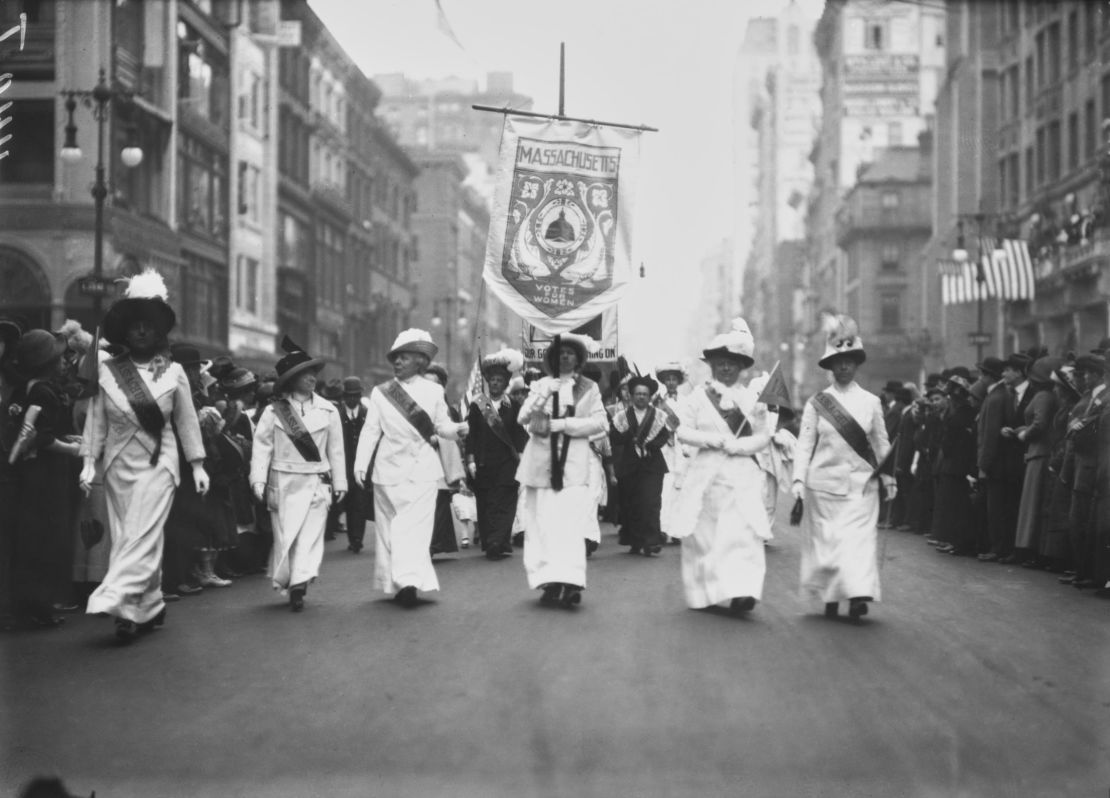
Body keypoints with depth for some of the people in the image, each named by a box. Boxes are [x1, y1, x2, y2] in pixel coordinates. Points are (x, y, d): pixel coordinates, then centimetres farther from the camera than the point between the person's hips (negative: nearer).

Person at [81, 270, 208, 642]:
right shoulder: (107, 371, 1)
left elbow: (187, 421, 6)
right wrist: (89, 462, -1)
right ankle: (150, 607, 14)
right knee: (125, 537, 4)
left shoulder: (173, 373, 0)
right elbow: (96, 419, 5)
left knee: (142, 535, -13)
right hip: (118, 464, 2)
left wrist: (198, 466, 6)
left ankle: (117, 602, -18)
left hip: (158, 464, -2)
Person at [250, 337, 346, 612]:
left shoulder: (328, 411, 5)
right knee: (284, 535, 4)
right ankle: (286, 584, 17)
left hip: (316, 483, 1)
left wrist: (339, 483, 10)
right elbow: (262, 446, -1)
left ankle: (299, 585, -10)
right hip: (282, 483, -1)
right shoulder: (274, 411, 0)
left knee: (310, 536, -8)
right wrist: (258, 480, -9)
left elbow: (336, 449, 9)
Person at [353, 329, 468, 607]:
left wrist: (458, 429, -15)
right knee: (388, 527, 4)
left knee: (415, 526, -10)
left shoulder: (433, 391, 6)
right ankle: (395, 582, 11)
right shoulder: (380, 392, 5)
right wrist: (360, 464, -6)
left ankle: (409, 580, -15)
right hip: (389, 468, 1)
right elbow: (370, 430, 1)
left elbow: (442, 426, 7)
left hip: (422, 469, -1)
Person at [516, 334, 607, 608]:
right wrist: (544, 395, -14)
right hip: (541, 461, 2)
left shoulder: (589, 388, 9)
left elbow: (601, 422, -2)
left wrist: (560, 424, -8)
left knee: (570, 522, -14)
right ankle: (549, 582, -1)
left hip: (573, 464, -2)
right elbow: (523, 418, 2)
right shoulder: (541, 385, 11)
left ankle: (571, 583, -20)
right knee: (542, 524, -4)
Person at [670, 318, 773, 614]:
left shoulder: (751, 398, 8)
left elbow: (764, 436, 5)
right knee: (703, 533, 2)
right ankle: (704, 594, 13)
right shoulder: (699, 396, 6)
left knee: (742, 533, -13)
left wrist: (737, 445, -11)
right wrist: (713, 439, -12)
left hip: (741, 475, 0)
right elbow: (683, 432, 1)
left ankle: (742, 591, -20)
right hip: (705, 475, 1)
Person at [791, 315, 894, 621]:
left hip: (861, 483, 0)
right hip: (825, 482, 0)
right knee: (825, 538, 1)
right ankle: (829, 597, 13)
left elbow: (882, 443, 10)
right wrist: (798, 478, -8)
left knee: (859, 537, -9)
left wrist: (888, 478, 5)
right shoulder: (817, 403, 3)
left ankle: (859, 594, -15)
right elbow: (805, 443, 1)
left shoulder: (871, 402, 6)